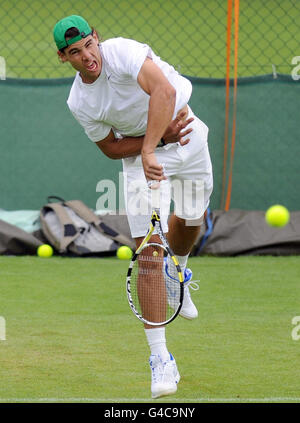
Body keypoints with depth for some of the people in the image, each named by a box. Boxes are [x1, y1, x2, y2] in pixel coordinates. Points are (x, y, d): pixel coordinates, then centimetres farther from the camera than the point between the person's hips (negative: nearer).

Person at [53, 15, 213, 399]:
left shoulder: (121, 52, -28)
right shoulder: (79, 103, -15)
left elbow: (164, 91, -43)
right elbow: (111, 148, -4)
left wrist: (150, 150, -50)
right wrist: (160, 139, -20)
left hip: (188, 135, 0)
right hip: (138, 152, 0)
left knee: (190, 221, 15)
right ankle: (160, 359, -12)